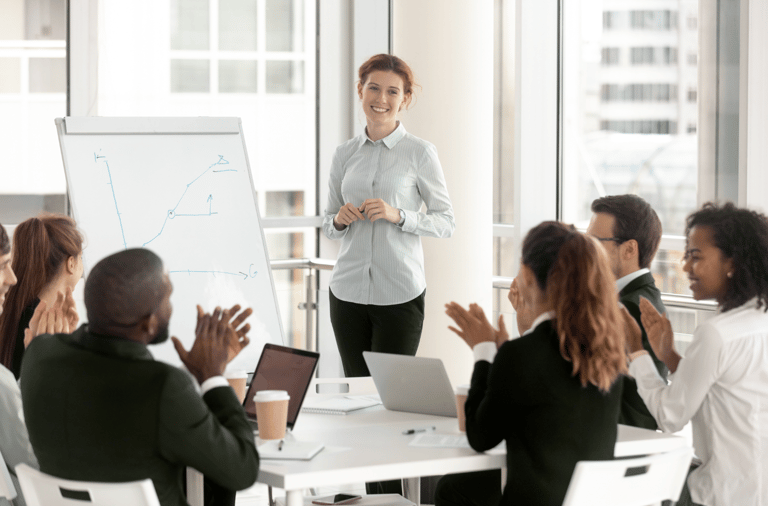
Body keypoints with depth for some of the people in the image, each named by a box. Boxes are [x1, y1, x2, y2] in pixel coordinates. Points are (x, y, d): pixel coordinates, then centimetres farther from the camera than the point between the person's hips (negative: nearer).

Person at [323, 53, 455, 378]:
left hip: (400, 292, -4)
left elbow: (446, 222, -1)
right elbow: (327, 225, 17)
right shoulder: (345, 154, 10)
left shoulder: (420, 153, -1)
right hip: (348, 290, 4)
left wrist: (398, 215, -15)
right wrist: (339, 220, -6)